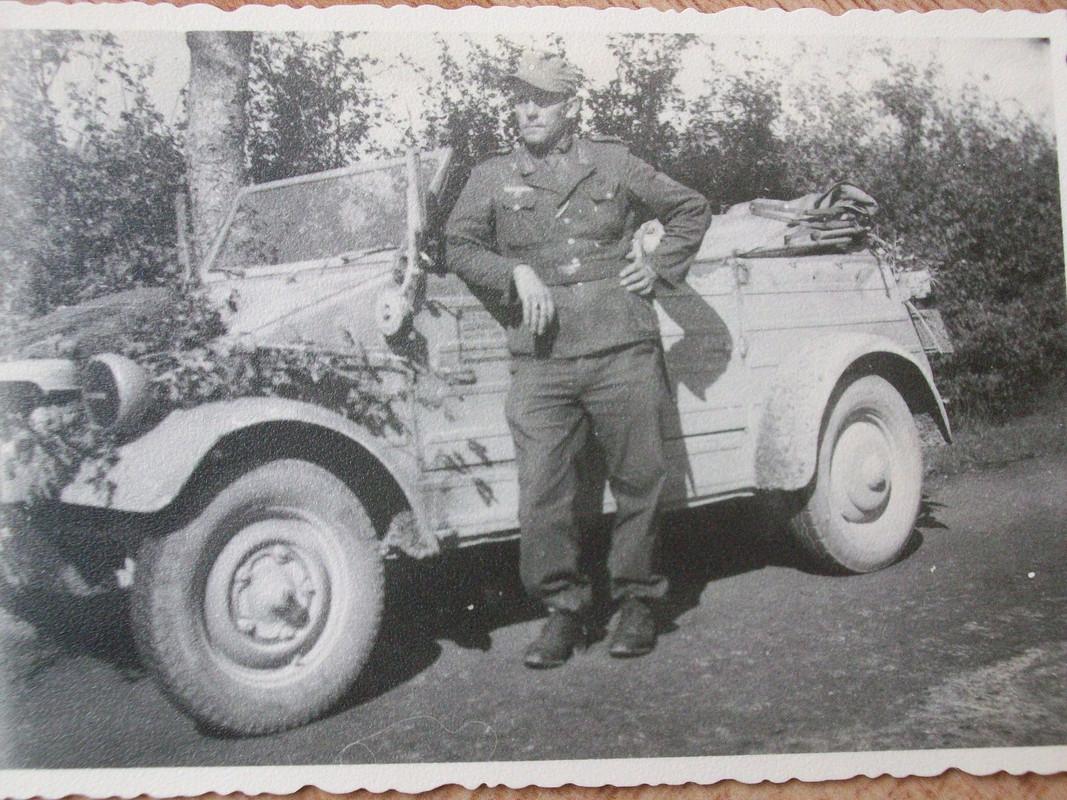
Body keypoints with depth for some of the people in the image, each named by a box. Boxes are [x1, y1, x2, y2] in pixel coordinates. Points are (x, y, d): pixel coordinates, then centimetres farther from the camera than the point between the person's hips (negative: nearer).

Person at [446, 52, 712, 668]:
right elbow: (460, 246, 6)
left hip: (624, 353, 0)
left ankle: (639, 600, 21)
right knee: (543, 491, -3)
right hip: (541, 365, 0)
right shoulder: (493, 177, 12)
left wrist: (660, 268, 9)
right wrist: (517, 273, -9)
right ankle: (564, 608, 13)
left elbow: (692, 209, 21)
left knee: (638, 482, 5)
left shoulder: (614, 163, 12)